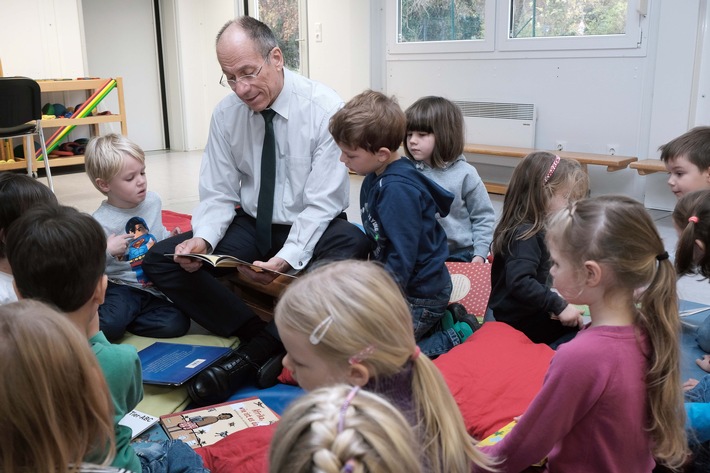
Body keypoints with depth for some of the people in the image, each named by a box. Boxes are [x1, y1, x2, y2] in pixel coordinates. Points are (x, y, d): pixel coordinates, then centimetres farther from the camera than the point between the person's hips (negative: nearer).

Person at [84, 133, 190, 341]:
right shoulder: (100, 222, -15)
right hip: (121, 288, -5)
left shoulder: (153, 201, 3)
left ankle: (123, 318, 1)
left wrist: (171, 238, 2)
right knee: (109, 326, -31)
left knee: (177, 324, -17)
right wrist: (106, 251, -28)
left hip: (154, 287, 5)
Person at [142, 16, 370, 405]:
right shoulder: (226, 113, -3)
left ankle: (255, 350, -28)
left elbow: (322, 201, -19)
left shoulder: (324, 108, -16)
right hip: (251, 226, 4)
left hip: (310, 231, -4)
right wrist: (202, 239, -21)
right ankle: (269, 340, -20)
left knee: (352, 245, -38)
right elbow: (218, 194, 0)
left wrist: (287, 259, -34)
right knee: (159, 260, -12)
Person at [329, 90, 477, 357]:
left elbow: (401, 260, -26)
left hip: (419, 293, -10)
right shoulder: (375, 180, 4)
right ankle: (440, 323, 15)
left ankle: (456, 337, -1)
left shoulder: (398, 190, -26)